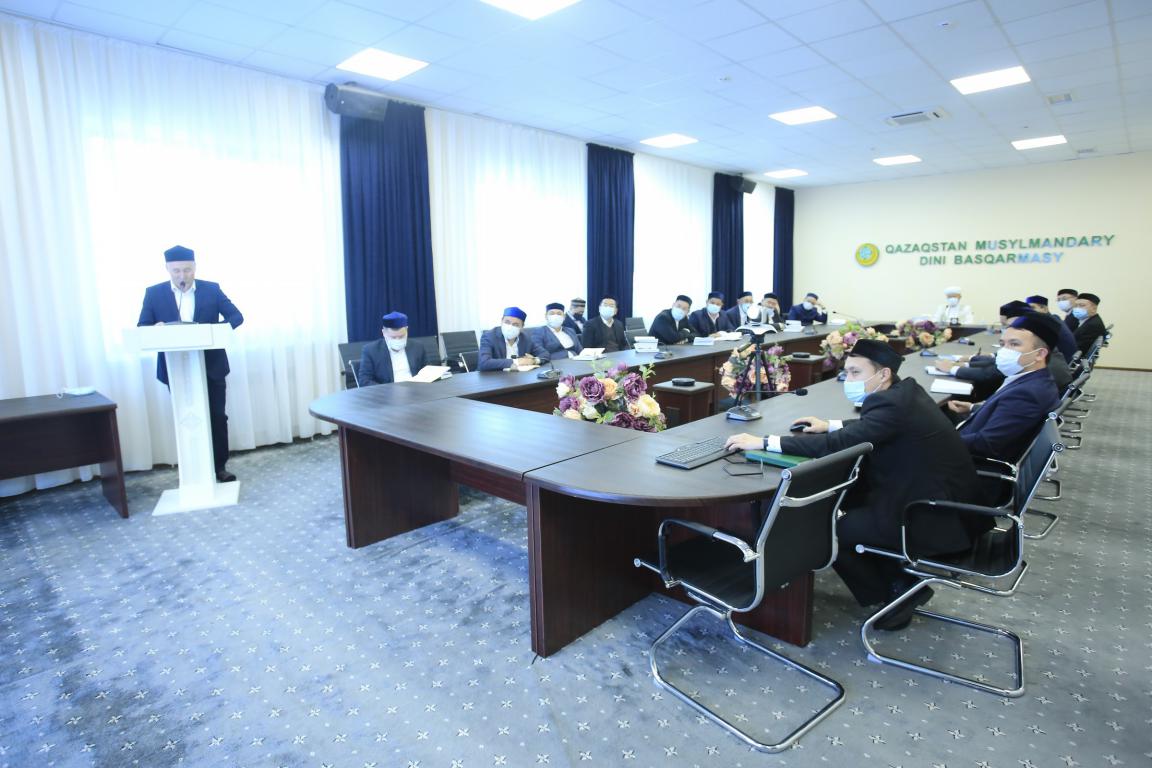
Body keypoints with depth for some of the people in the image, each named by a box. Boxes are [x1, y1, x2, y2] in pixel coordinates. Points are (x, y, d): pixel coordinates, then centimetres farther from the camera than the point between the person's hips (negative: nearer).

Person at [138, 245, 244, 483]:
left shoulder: (212, 289, 1)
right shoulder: (154, 293, 2)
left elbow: (236, 316, -4)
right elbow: (142, 328, 1)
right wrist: (156, 329, -22)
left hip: (211, 366, 0)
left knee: (217, 417, 4)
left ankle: (219, 466, 16)